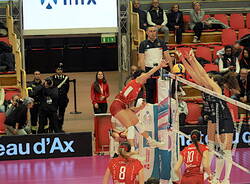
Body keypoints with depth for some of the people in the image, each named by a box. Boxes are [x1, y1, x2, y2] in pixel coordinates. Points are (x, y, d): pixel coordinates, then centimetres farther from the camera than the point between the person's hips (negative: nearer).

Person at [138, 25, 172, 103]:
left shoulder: (161, 43, 7)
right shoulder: (143, 44, 1)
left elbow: (167, 57, 6)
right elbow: (141, 60, -3)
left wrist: (171, 69, -4)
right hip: (148, 70, -1)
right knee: (149, 91, 3)